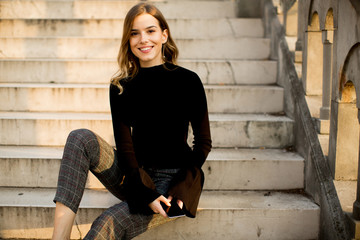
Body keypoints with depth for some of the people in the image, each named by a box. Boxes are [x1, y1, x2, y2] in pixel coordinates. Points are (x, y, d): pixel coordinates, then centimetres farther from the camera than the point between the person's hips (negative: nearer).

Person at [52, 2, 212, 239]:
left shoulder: (188, 81, -6)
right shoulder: (121, 87, 2)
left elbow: (203, 143, -1)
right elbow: (124, 145, -3)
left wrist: (180, 189, -12)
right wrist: (146, 192, -17)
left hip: (172, 178, -3)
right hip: (134, 175, 4)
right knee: (81, 138, -23)